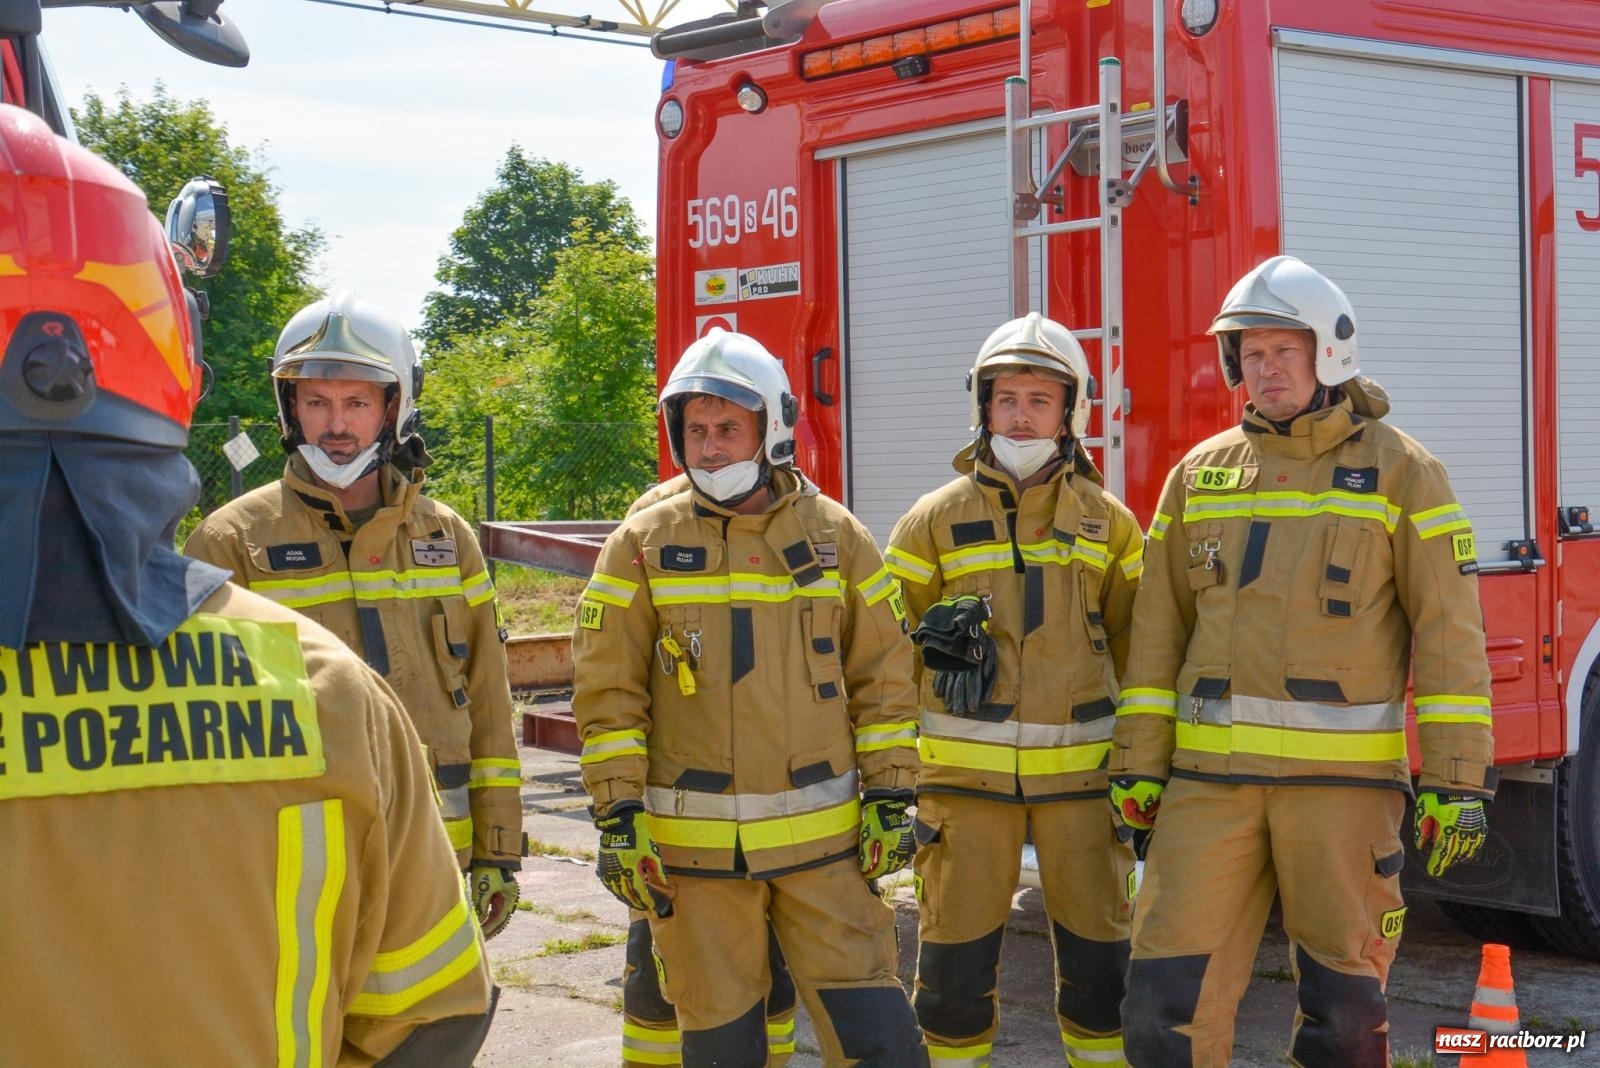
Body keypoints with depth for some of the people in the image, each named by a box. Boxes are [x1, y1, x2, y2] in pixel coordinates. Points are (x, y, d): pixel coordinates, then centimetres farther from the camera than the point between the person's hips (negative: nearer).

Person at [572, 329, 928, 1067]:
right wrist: (616, 819, -7)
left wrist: (890, 797, 2)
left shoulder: (835, 535, 4)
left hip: (823, 838, 1)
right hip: (694, 847, 0)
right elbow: (607, 692, -1)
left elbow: (883, 677, 7)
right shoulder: (643, 544, 0)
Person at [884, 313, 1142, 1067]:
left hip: (1079, 772, 1)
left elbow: (1135, 652, 8)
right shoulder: (935, 521, 1)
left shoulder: (1107, 523, 5)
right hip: (966, 775, -1)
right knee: (956, 959, 4)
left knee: (1097, 955, 5)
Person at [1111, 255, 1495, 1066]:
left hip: (1343, 778, -3)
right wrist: (1138, 761, 6)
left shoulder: (1398, 470, 1)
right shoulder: (1201, 473, 11)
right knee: (1168, 997, -1)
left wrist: (1459, 780, -9)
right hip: (1213, 777, 3)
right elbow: (1159, 629, 11)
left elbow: (1451, 633, -3)